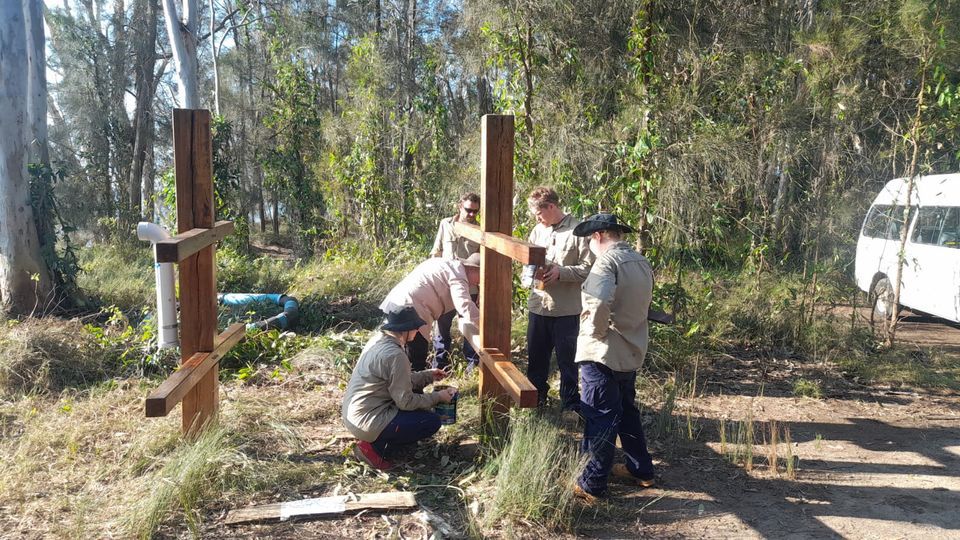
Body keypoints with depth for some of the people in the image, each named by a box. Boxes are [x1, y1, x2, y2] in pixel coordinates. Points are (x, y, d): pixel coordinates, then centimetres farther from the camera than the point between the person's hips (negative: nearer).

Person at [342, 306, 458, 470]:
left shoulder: (378, 339, 5)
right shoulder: (395, 355, -23)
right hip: (367, 422, -9)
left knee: (416, 392, 20)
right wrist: (437, 397, -4)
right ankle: (374, 446, -4)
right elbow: (405, 401, -17)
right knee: (432, 421, -3)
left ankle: (374, 438, 11)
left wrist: (428, 376, 17)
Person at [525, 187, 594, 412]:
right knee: (535, 357, 16)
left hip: (567, 309, -5)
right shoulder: (538, 231, 8)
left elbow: (589, 267, -13)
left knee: (567, 359, 7)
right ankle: (536, 399, 33)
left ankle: (570, 403, 23)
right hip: (538, 306, 6)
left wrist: (561, 272, -21)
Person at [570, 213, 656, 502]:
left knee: (600, 418, 0)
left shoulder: (608, 261, -18)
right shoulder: (641, 262, 9)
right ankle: (641, 470, 35)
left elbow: (598, 304, -33)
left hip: (603, 352, -8)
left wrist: (595, 331, -17)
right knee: (626, 410, 23)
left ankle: (591, 485, 10)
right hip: (632, 351, 9)